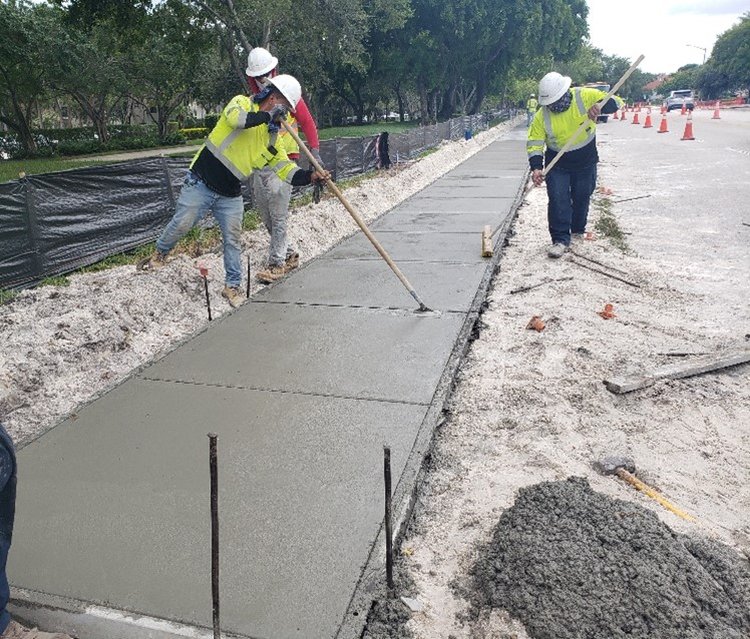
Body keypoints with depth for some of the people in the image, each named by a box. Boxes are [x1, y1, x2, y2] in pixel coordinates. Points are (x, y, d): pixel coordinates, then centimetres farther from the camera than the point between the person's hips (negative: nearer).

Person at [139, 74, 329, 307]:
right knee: (181, 225, 2)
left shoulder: (272, 138, 6)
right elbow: (237, 119, -32)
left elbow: (287, 171, -1)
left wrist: (311, 176, -19)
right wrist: (268, 115, -21)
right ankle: (160, 254, 30)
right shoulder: (242, 103, -7)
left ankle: (232, 286, 16)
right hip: (200, 185, -4)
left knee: (233, 240, 2)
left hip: (230, 197, 5)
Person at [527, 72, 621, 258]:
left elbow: (615, 101, -17)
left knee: (582, 199, 15)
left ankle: (578, 232, 36)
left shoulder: (585, 96, -17)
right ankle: (560, 240, -5)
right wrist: (536, 168, -31)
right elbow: (534, 143, -16)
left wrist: (600, 106, -40)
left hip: (586, 162, 1)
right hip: (557, 164, -1)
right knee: (558, 200, -11)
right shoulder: (542, 116, -16)